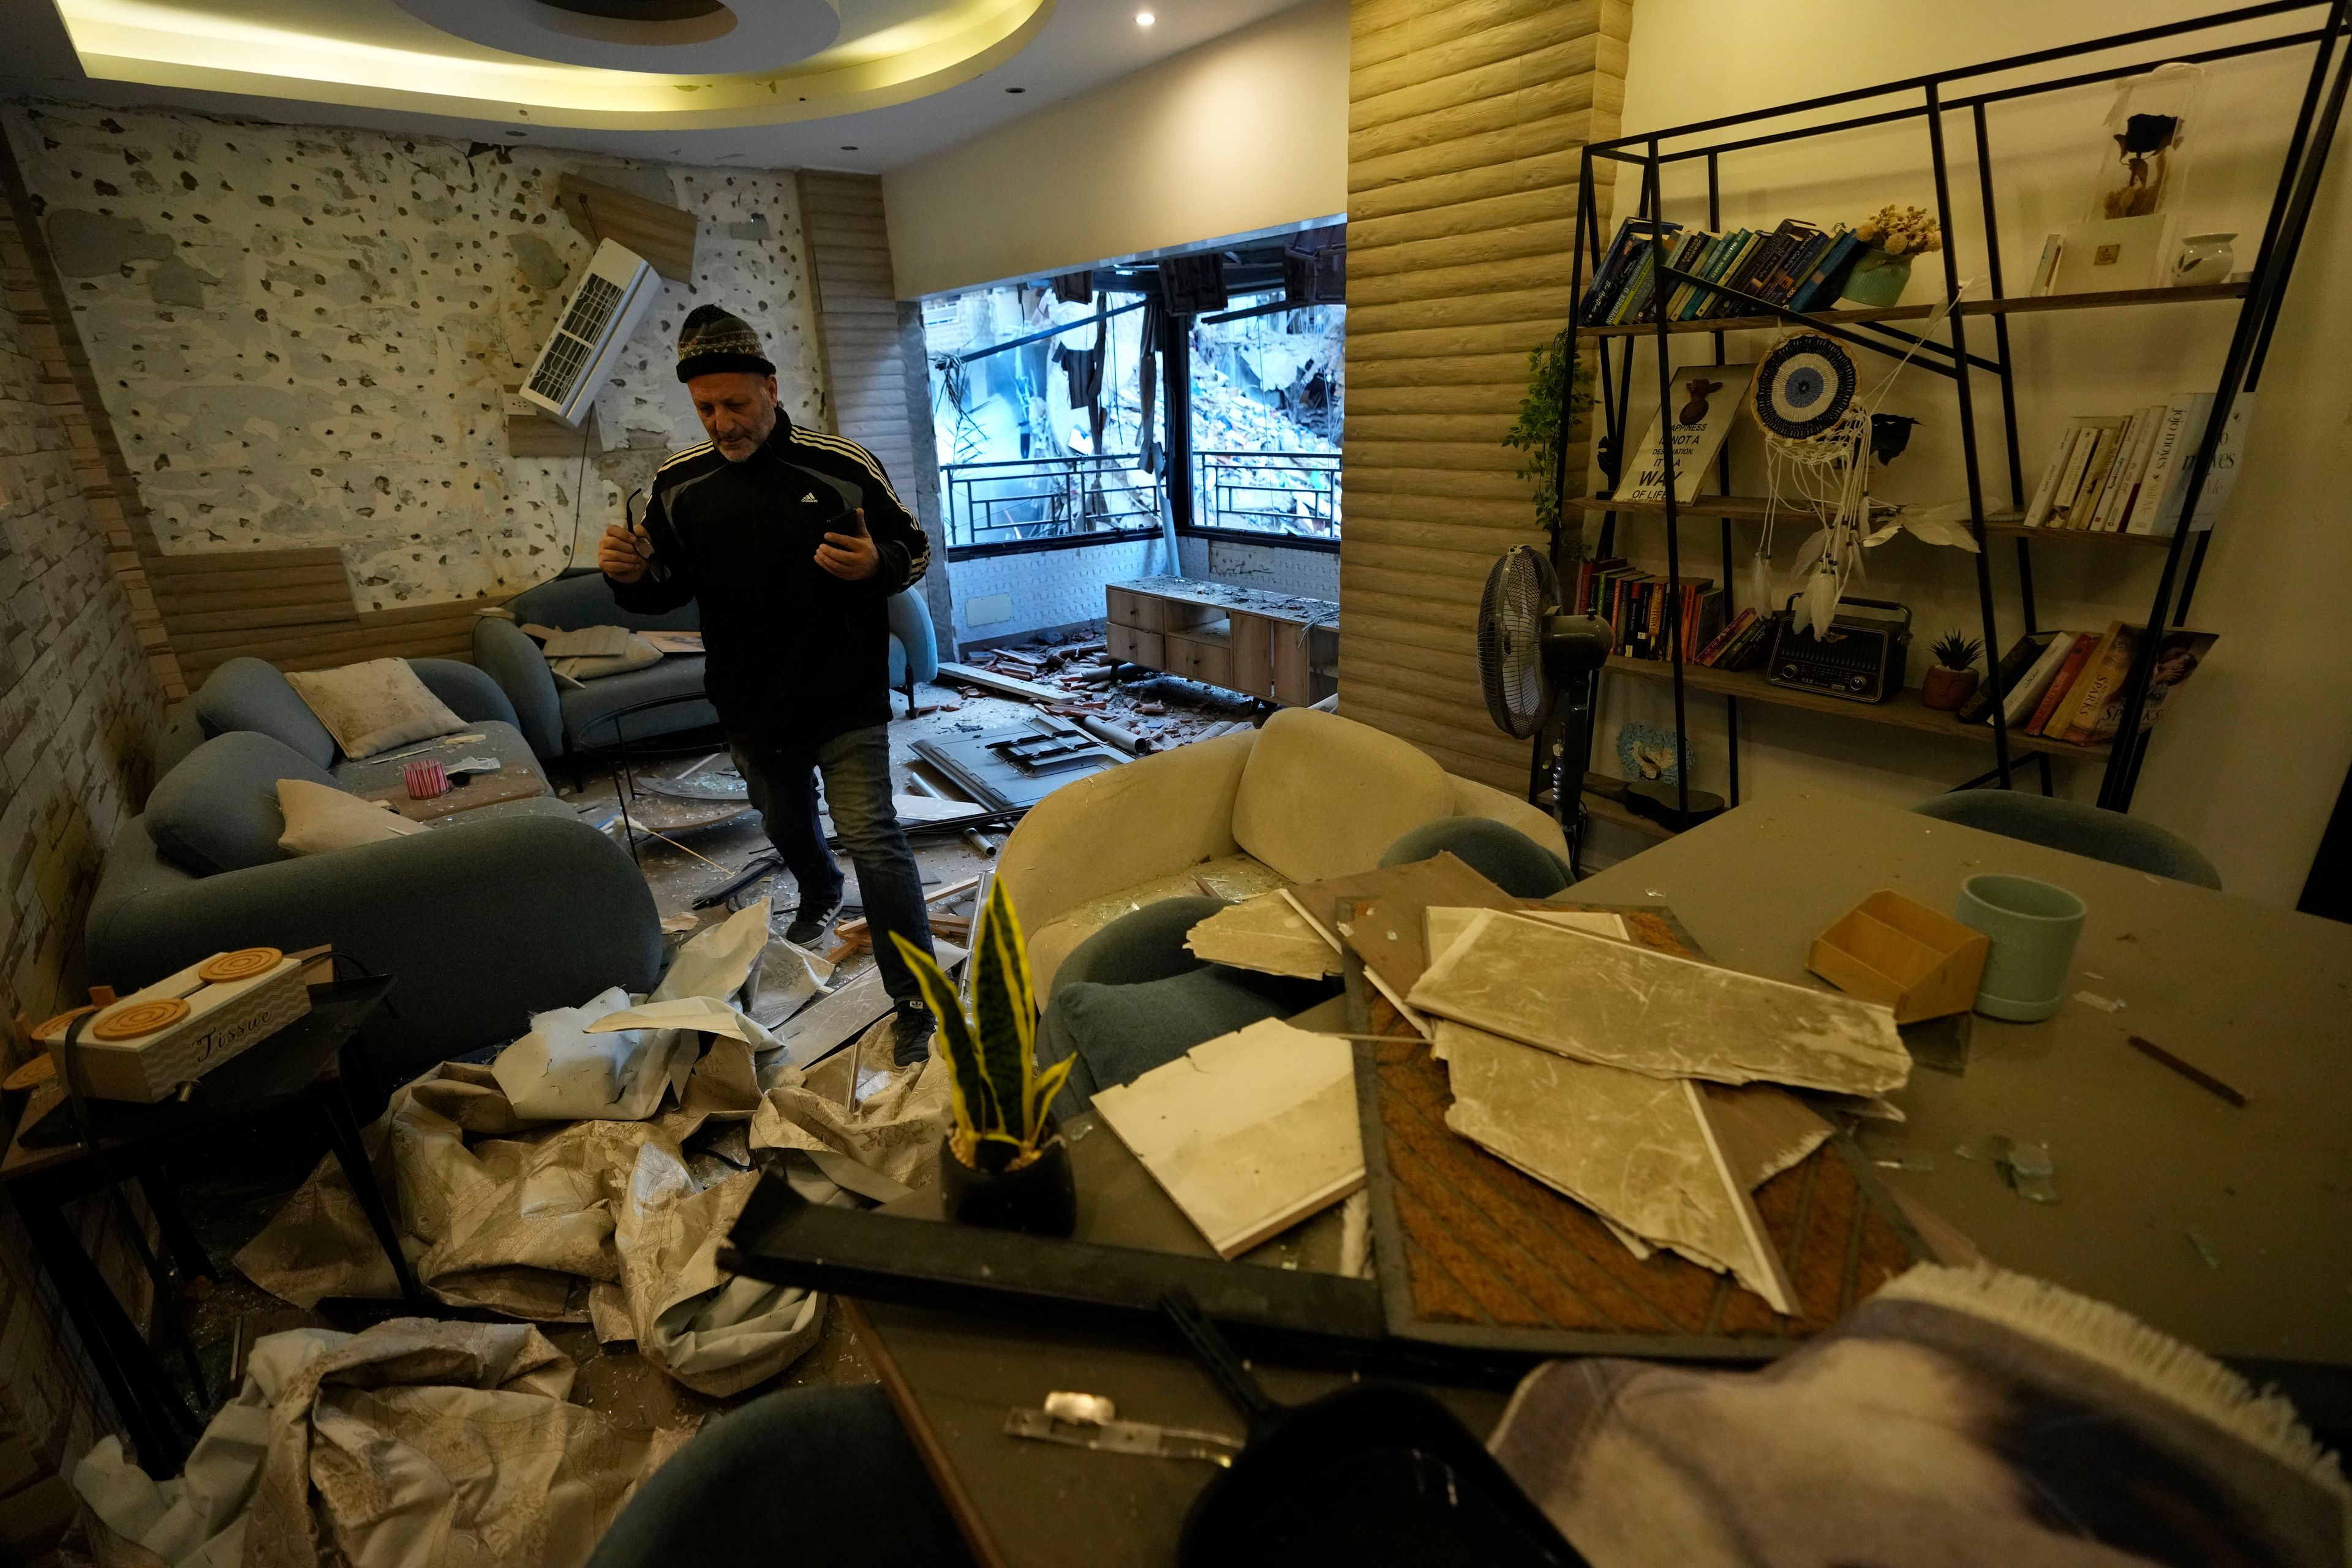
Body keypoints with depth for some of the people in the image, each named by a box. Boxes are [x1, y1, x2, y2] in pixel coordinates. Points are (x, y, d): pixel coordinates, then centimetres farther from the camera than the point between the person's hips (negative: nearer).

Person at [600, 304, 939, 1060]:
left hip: (845, 703, -5)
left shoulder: (845, 466, -12)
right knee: (786, 825, 25)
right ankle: (820, 896, 59)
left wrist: (878, 564, -26)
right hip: (750, 709, 5)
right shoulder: (678, 483, -1)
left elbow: (915, 552, -3)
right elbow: (669, 587, 9)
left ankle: (916, 1004, -1)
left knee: (872, 837, -12)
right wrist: (631, 576, -15)